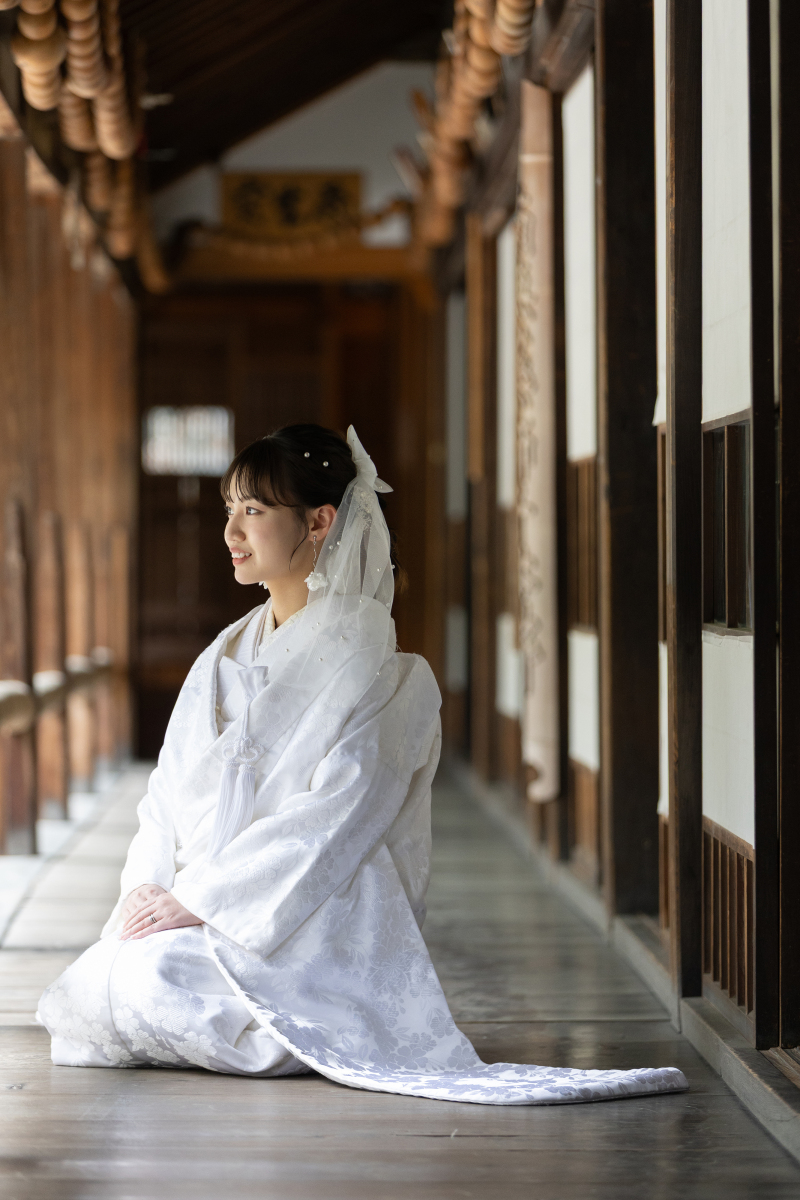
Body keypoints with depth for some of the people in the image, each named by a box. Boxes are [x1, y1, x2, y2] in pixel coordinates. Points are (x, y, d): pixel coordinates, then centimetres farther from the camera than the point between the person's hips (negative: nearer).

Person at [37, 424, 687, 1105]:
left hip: (313, 929, -6)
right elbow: (171, 793, 13)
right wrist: (148, 887, -6)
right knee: (91, 987, -18)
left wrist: (201, 899, -18)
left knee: (155, 979, -29)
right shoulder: (223, 661, 14)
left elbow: (332, 821, -16)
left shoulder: (374, 670, -8)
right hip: (194, 917, 7)